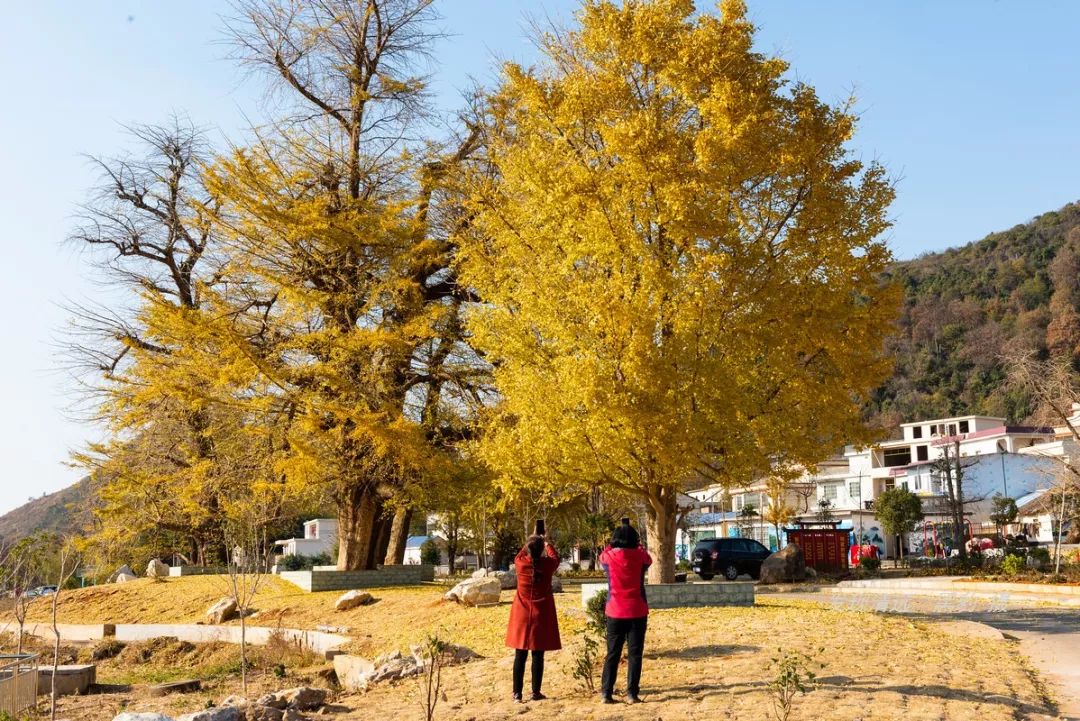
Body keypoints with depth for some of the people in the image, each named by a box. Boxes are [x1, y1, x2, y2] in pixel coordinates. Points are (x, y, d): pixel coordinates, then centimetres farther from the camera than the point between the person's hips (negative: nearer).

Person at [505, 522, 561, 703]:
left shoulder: (521, 564, -6)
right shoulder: (547, 565, -9)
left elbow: (519, 556, 19)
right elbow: (555, 558, 15)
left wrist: (531, 542, 29)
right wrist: (546, 542, 28)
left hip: (522, 615, 2)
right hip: (541, 615, -2)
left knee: (520, 655, 5)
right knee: (538, 655, 3)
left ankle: (517, 693, 7)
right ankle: (536, 692, 7)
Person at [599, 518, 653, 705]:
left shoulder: (609, 556, -5)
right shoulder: (640, 556, -5)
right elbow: (649, 560, 19)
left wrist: (614, 544, 24)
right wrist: (636, 544, 28)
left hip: (615, 612, 1)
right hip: (637, 612, -1)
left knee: (612, 654, 10)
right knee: (634, 654, 4)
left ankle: (606, 693, 7)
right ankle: (632, 694, 0)